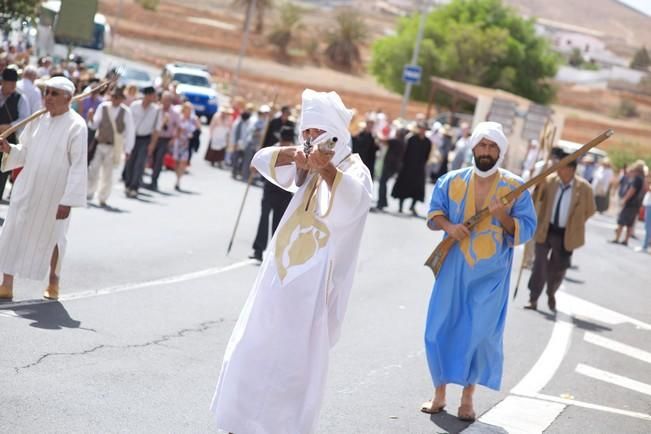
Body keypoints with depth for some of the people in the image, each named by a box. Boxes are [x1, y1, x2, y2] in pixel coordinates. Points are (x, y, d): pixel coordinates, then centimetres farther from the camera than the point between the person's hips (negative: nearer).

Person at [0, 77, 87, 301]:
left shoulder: (76, 126, -13)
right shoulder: (38, 120, 3)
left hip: (55, 194, -4)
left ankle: (53, 282, 32)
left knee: (52, 236, 11)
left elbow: (79, 165, -15)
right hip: (27, 188, 4)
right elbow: (25, 152, 11)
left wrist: (68, 200, -19)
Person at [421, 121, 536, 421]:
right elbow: (433, 213, 8)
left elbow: (526, 230, -5)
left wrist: (503, 216, -22)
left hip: (490, 275, -2)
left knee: (479, 335, -5)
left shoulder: (515, 187, -4)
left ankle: (468, 397, 11)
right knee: (440, 331, 3)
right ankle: (439, 393, 19)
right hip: (454, 269, 2)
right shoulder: (452, 180, 2)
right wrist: (448, 225, -13)